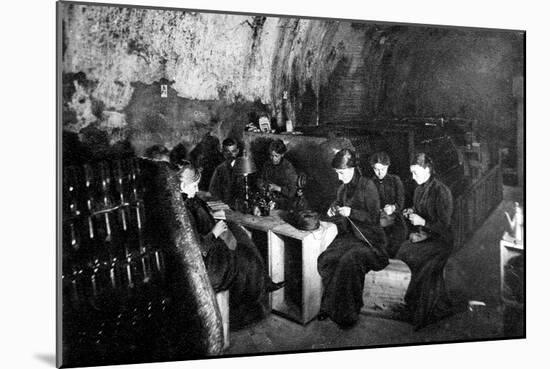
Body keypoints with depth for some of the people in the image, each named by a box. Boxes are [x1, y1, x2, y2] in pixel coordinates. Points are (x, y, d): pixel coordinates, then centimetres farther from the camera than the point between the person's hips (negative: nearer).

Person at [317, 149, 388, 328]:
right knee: (325, 259, -22)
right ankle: (329, 306, -10)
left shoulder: (367, 186, -11)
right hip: (348, 235, 6)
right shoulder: (344, 187, 10)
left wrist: (351, 212, -19)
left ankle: (346, 313, -19)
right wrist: (334, 209, 7)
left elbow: (374, 217, -10)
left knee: (348, 261, -33)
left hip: (369, 239, -6)